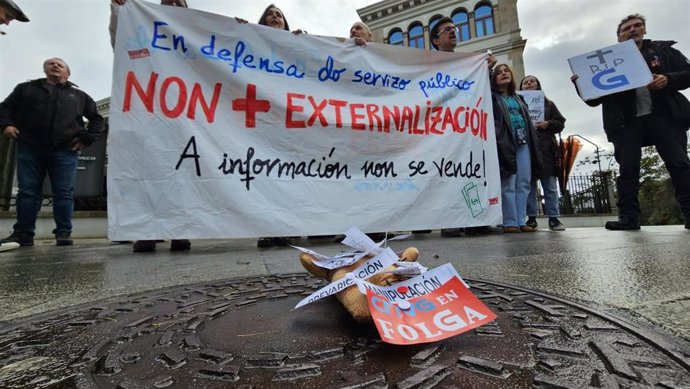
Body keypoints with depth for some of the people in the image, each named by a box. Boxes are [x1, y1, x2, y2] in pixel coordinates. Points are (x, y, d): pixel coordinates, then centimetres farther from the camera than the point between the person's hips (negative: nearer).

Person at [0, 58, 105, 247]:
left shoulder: (79, 95, 19)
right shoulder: (27, 88, 21)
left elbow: (97, 119, 17)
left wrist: (86, 138, 5)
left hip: (64, 151, -1)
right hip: (30, 148, 1)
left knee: (64, 194, -5)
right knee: (27, 192, 1)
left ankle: (64, 233, -1)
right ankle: (23, 233, 6)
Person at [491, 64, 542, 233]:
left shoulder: (518, 97, 26)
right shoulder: (492, 97, 7)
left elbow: (527, 120, 25)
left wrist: (532, 142, 14)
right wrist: (498, 140, -20)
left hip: (523, 143, 6)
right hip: (506, 143, -6)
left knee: (523, 183, 2)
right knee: (508, 184, -10)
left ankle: (521, 221, 6)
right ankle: (510, 223, -8)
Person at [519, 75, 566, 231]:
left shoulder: (548, 104, 18)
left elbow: (560, 123, 14)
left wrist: (548, 124, -5)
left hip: (546, 149, 2)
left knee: (551, 186, 1)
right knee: (529, 185, -1)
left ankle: (554, 218, 6)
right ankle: (531, 218, 4)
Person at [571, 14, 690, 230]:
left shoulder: (663, 50, 16)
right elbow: (594, 99, 7)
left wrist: (668, 79, -10)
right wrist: (581, 85, -11)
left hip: (664, 116, 1)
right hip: (627, 122, -1)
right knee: (628, 169, -5)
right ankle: (628, 217, -4)